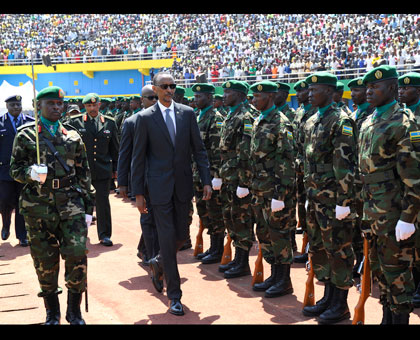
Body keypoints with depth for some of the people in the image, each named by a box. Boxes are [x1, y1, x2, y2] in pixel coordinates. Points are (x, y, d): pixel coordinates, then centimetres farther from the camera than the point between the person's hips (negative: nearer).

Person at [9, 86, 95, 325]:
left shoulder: (73, 137, 10)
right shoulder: (26, 135, 4)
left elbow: (84, 173, 12)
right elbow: (15, 170, 6)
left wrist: (88, 208, 8)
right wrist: (31, 172, -18)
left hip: (71, 205, 1)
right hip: (38, 207, -1)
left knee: (78, 254, -8)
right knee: (45, 261, 6)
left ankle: (74, 310, 10)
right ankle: (52, 312, 24)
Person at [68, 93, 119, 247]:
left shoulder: (109, 123, 8)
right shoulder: (75, 122, 3)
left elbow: (114, 148, 13)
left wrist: (115, 168, 12)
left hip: (103, 170, 1)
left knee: (103, 202, 1)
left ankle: (104, 235, 10)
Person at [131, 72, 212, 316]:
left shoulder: (187, 113, 4)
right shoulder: (145, 118, -4)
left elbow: (198, 149, 6)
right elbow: (138, 158, -2)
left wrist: (207, 181, -1)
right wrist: (138, 193, -3)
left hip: (183, 185, 3)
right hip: (159, 186, -3)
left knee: (182, 234, 9)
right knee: (167, 237, -2)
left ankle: (159, 263, 41)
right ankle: (174, 295, 8)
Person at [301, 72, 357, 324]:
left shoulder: (341, 121, -13)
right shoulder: (311, 122, 14)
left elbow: (345, 164, -17)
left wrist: (344, 201, -19)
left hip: (333, 199, -9)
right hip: (316, 199, 9)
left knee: (338, 250, 1)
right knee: (318, 248, 14)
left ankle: (341, 304, 11)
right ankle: (328, 298, 27)